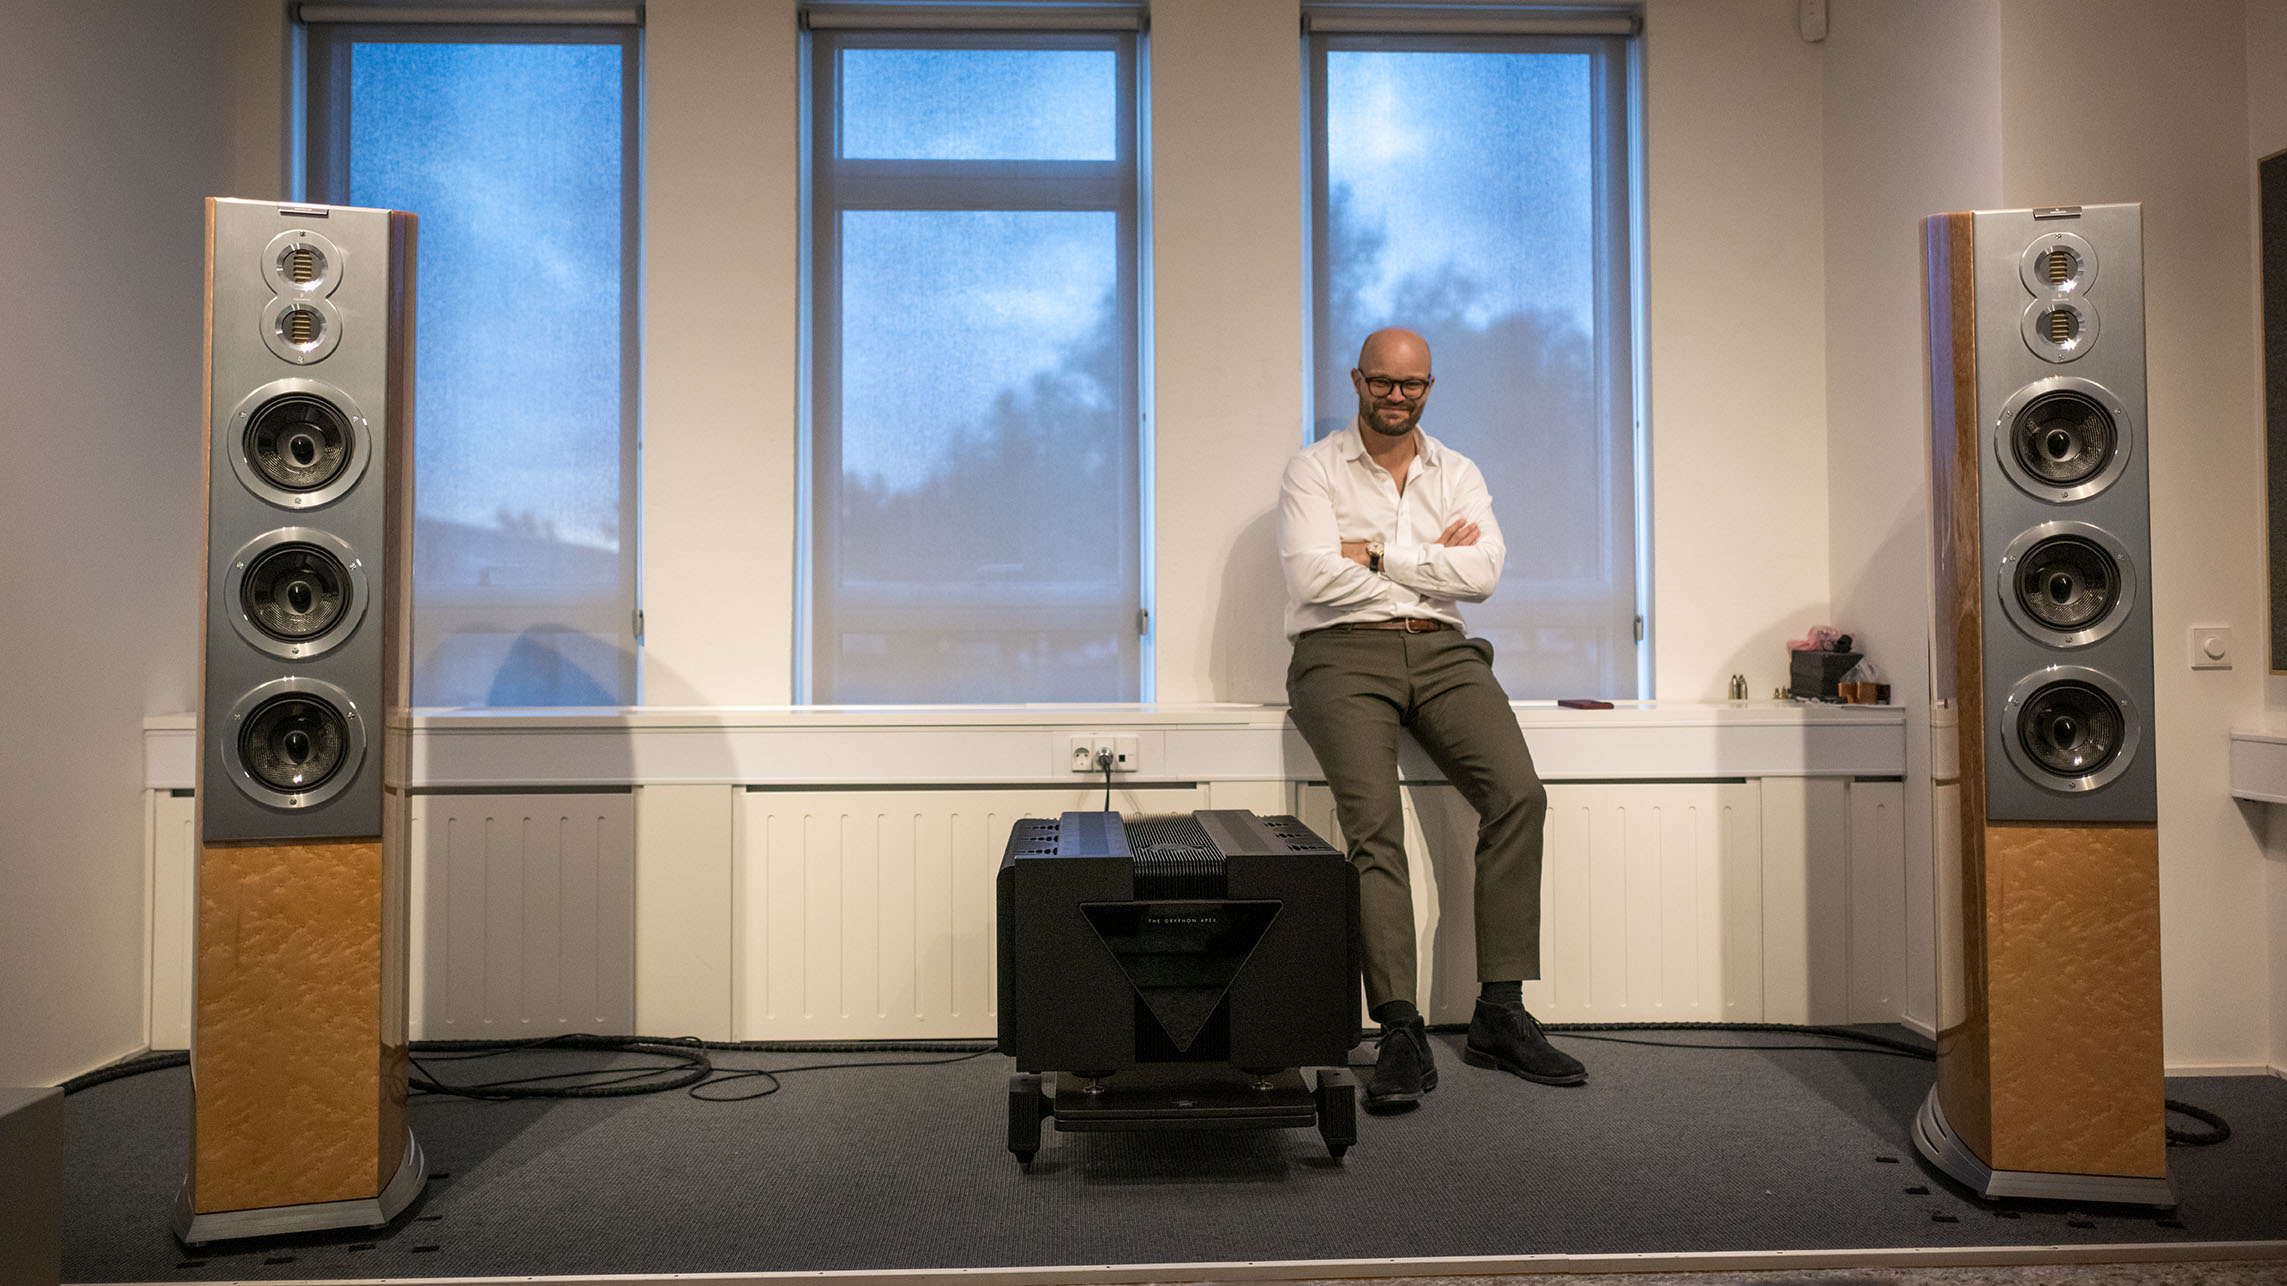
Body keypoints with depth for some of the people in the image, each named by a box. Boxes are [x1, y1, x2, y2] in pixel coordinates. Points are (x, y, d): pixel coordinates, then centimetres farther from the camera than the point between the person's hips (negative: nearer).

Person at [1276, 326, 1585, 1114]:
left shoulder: (1457, 474, 18)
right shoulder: (1314, 470, 7)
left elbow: (1484, 571, 0)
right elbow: (1314, 577, -10)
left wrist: (1380, 557, -6)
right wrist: (1430, 563, -1)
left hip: (1441, 651, 4)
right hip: (1343, 654, -3)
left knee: (1518, 793, -19)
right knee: (1374, 824, -25)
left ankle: (1499, 1016, -12)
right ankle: (1400, 1034, -25)